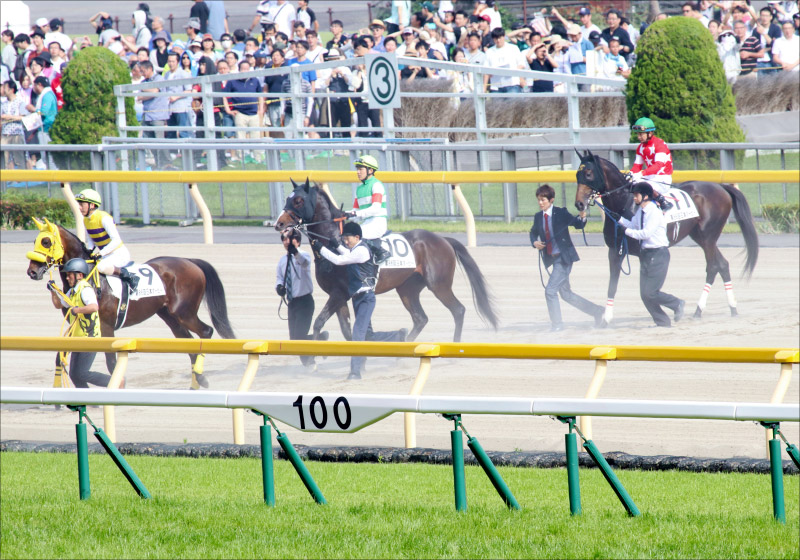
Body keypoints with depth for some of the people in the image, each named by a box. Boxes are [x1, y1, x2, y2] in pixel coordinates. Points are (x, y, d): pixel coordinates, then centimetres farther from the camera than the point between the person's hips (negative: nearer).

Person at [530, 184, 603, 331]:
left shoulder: (561, 213, -11)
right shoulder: (538, 217, 5)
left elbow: (578, 225, -4)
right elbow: (534, 232, 21)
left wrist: (582, 218, -26)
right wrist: (534, 242, 0)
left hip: (564, 258, -7)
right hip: (552, 258, 7)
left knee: (550, 290, -14)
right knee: (566, 294, 15)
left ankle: (556, 324, 0)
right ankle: (596, 311, 29)